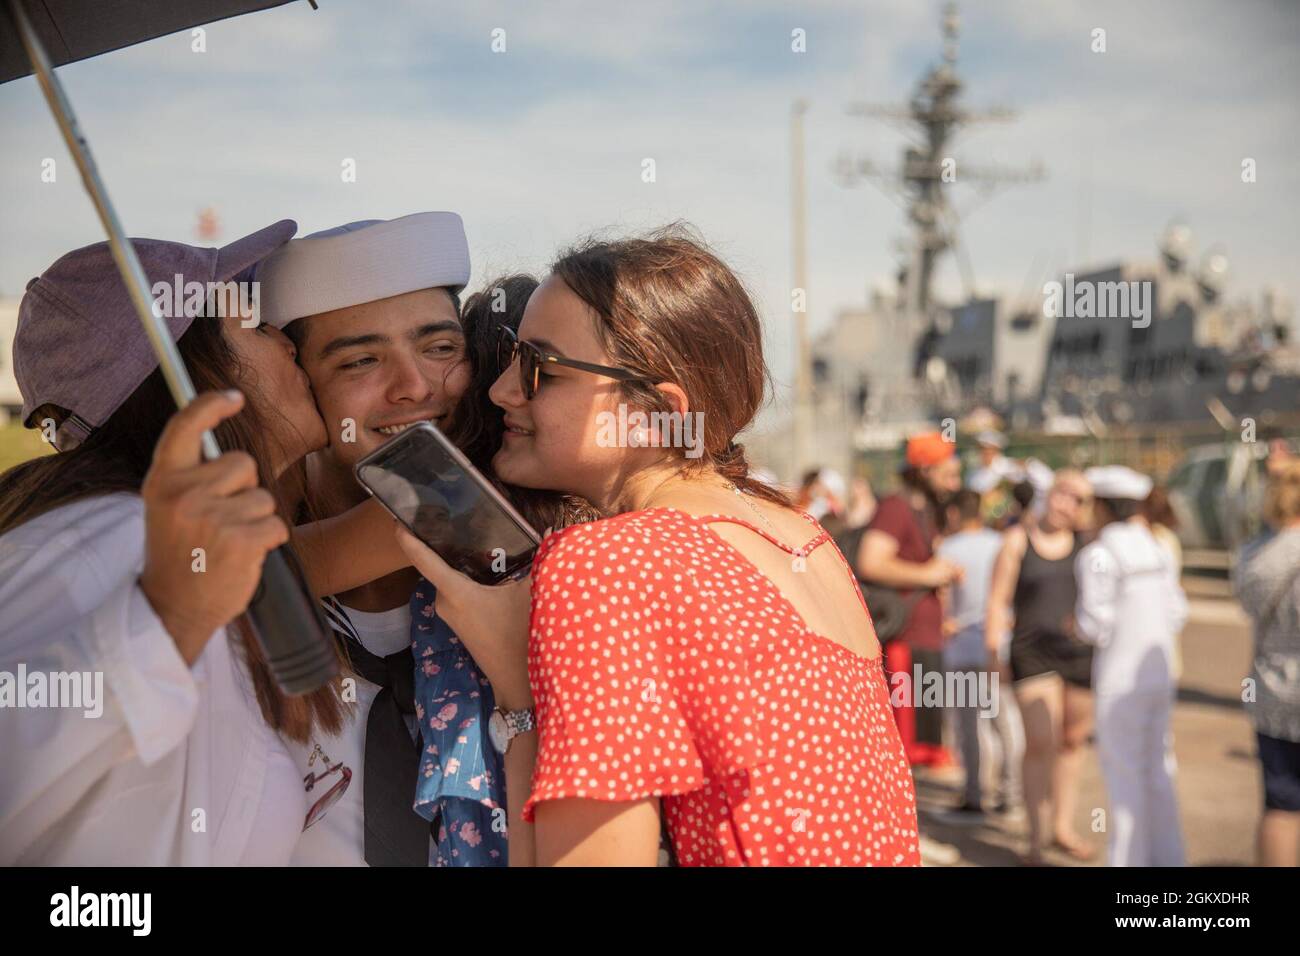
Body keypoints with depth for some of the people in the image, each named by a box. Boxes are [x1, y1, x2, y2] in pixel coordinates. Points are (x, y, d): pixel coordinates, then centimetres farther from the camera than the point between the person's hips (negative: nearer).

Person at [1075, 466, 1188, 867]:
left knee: (1124, 775, 1)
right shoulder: (1158, 550, 6)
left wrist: (1076, 624, 3)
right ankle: (1166, 857, 21)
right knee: (1157, 771, 15)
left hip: (1120, 679, -7)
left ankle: (1129, 859, 6)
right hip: (1160, 670, 7)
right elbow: (1176, 612, 11)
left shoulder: (1099, 556, -15)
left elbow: (1095, 625, -17)